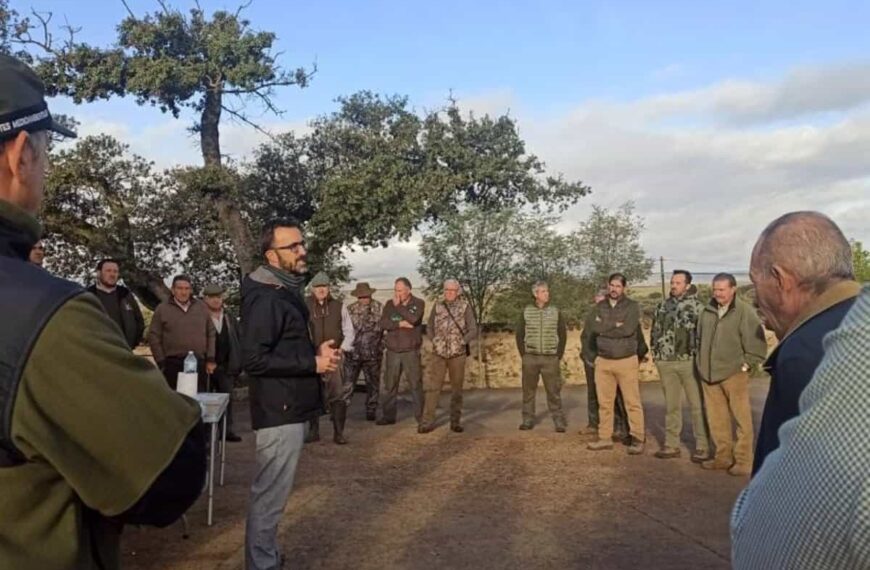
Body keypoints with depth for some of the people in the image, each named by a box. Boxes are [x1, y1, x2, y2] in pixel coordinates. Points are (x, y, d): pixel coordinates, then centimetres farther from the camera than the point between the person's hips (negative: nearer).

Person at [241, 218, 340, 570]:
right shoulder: (265, 298, -18)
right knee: (270, 494, -2)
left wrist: (317, 352, 4)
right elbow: (254, 359, -25)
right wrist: (314, 363, -19)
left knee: (271, 491, 20)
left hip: (290, 407, 10)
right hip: (280, 410, -10)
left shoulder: (287, 291, 14)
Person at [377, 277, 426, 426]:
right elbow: (383, 323, -5)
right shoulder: (389, 304, 7)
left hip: (411, 351, -3)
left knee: (416, 385, -2)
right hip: (392, 352, 3)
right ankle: (388, 416, 18)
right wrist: (400, 324, -16)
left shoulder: (418, 303, -1)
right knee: (389, 385, 7)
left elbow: (413, 319, -19)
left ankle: (421, 418, 6)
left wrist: (398, 306, -12)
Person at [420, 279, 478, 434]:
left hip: (457, 354, -1)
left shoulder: (465, 307, -2)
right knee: (432, 387, -4)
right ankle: (428, 422, 0)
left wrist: (461, 342, -14)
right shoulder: (438, 306, 5)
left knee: (457, 389, 8)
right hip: (438, 353, 1)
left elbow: (473, 331, -3)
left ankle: (455, 422, 17)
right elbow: (429, 327, 15)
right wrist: (435, 341, 0)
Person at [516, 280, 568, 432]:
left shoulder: (556, 312, 3)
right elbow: (519, 334, 7)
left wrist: (559, 355, 0)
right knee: (528, 391, 6)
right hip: (530, 358, 1)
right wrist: (523, 354, 1)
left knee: (554, 391, -1)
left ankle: (559, 421, 5)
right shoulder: (526, 312, 3)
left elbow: (563, 334, 6)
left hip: (550, 358, -1)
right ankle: (528, 420, 15)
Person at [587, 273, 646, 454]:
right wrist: (615, 325, -13)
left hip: (627, 360, -4)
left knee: (632, 402, -3)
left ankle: (638, 439, 4)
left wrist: (605, 329, -8)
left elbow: (628, 329, -17)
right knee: (604, 402, 9)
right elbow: (595, 327, -6)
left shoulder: (632, 306, -2)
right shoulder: (600, 306, 10)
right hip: (603, 361, 4)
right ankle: (605, 438, 17)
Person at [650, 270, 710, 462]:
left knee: (697, 405, 0)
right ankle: (671, 445, 19)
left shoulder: (697, 306, -4)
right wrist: (656, 352, 11)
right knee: (671, 405, 11)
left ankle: (702, 446, 7)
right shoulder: (662, 306, 12)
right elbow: (655, 330, 19)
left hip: (689, 361, -5)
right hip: (665, 362, 5)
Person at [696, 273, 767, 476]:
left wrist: (746, 365, -8)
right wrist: (701, 363, 14)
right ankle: (723, 456, 23)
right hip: (709, 374, 6)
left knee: (742, 419, 1)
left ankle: (743, 460, 9)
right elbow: (700, 338, 20)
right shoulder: (707, 311, 8)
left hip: (734, 374, -6)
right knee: (716, 419, 11)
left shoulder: (745, 312, -9)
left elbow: (757, 344, -8)